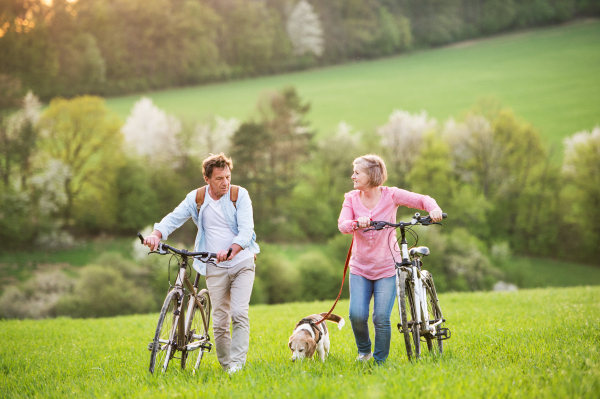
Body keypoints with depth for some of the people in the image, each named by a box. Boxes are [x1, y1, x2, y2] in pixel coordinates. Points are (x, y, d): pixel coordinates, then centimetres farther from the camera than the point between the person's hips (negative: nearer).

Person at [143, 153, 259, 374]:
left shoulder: (240, 195, -6)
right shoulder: (196, 198, 1)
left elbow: (246, 230, -14)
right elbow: (174, 218, -2)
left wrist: (231, 250, -33)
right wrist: (156, 234, -24)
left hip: (242, 263, -2)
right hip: (215, 267, 2)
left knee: (239, 313, -16)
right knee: (219, 321, 1)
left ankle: (237, 365, -16)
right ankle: (225, 366, 14)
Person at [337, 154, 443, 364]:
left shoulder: (391, 195, -7)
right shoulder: (351, 198, -1)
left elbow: (423, 199, -6)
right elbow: (342, 224, -15)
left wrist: (434, 210, -28)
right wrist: (356, 223, -37)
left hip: (387, 269, -2)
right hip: (360, 269, 2)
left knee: (381, 318, -10)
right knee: (357, 315, -13)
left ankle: (380, 362, 11)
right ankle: (364, 351, 17)